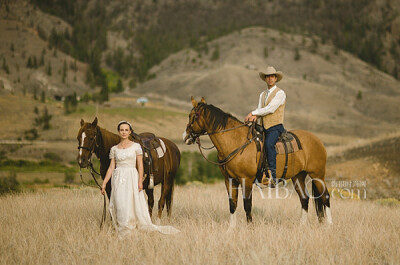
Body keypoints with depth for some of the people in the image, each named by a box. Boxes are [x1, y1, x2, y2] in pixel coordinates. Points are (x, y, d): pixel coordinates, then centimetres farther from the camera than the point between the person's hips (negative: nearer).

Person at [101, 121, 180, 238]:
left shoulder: (136, 146, 3)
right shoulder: (114, 149, 9)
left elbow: (140, 165, 0)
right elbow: (111, 167, 8)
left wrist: (140, 181, -10)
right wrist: (104, 183, 1)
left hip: (132, 179, -2)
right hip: (118, 180, 2)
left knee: (134, 205, -9)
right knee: (120, 206, -3)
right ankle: (123, 234, 3)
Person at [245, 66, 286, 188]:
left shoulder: (280, 93, -3)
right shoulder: (263, 94, 20)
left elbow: (270, 108, -13)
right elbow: (260, 109, 12)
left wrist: (253, 113, -13)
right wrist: (254, 116, -12)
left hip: (275, 127, -8)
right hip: (263, 127, 8)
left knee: (268, 144, -33)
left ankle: (273, 176, -36)